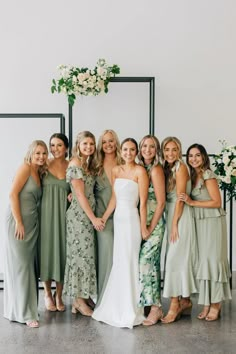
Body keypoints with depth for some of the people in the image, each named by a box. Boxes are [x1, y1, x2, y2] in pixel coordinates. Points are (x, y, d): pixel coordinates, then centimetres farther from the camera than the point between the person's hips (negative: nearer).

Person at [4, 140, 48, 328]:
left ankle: (27, 308, 22)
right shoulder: (25, 168, -8)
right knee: (20, 265, -3)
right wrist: (18, 222, -18)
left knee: (30, 266, 11)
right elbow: (13, 194, -14)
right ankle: (23, 313, 3)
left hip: (33, 224, 8)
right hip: (19, 222, -8)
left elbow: (36, 200, 13)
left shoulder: (39, 173, 15)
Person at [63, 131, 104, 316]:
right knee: (82, 254, -3)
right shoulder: (75, 165, -12)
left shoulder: (89, 164, 13)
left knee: (86, 254, 11)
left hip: (88, 214, 8)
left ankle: (82, 297, 19)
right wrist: (93, 218, -16)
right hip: (79, 215, -8)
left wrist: (93, 217, 4)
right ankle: (79, 300, 7)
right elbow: (80, 195, -16)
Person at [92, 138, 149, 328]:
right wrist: (103, 218, 8)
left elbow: (143, 202, -10)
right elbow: (114, 199, 12)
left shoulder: (140, 171, -7)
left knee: (129, 264, -2)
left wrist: (143, 227, -11)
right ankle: (116, 308, 24)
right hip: (118, 218, 6)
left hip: (131, 219, -6)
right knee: (118, 263, 12)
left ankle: (130, 312, 10)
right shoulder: (116, 170, 11)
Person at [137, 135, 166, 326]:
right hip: (142, 222, 7)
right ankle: (155, 304, 17)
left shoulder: (156, 169, -9)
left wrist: (151, 228, -12)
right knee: (152, 263, 10)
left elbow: (161, 202, -12)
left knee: (146, 261, -10)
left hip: (154, 222, -7)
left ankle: (156, 307, -2)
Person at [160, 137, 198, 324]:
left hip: (181, 217, -8)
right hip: (170, 215, 8)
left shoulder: (181, 167, -9)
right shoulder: (167, 169, 14)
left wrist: (175, 224, -16)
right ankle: (185, 301, 18)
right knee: (180, 259, 10)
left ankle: (175, 304, -4)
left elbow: (180, 198, -14)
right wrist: (171, 223, 3)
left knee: (175, 258, -9)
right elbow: (167, 198, 12)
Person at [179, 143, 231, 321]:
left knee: (212, 259, -3)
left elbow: (217, 202, -13)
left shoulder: (208, 175, -9)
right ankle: (207, 304, 12)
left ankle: (216, 304, 7)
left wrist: (192, 202, -15)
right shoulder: (192, 175, 11)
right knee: (203, 261, 6)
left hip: (212, 222, -6)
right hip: (199, 222, 6)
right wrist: (187, 200, -5)